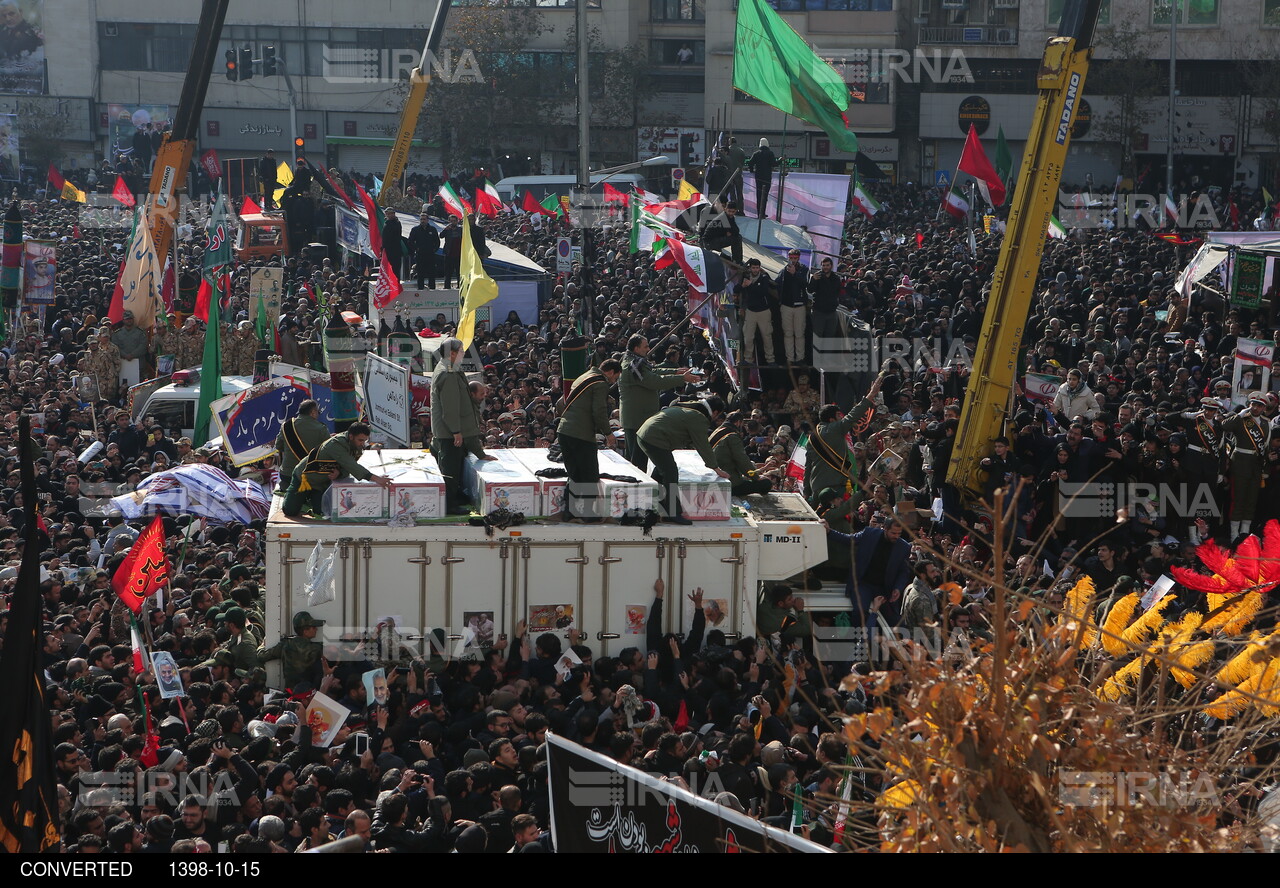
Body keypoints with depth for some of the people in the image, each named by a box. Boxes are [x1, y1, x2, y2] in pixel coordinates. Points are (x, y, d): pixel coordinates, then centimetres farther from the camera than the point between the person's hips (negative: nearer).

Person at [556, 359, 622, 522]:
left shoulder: (583, 378, 21)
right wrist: (607, 433, -2)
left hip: (564, 431, 9)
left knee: (574, 474, 16)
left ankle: (568, 511, 16)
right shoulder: (601, 384, -7)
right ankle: (588, 513, 3)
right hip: (582, 435, -9)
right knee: (590, 476, 1)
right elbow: (599, 412, -15)